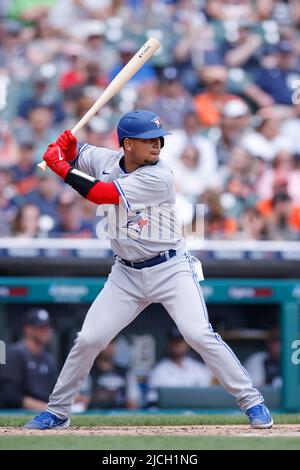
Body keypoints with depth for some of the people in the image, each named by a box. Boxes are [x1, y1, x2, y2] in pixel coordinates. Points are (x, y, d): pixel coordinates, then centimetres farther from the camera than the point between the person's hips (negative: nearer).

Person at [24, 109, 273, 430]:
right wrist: (65, 145, -11)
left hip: (170, 269, -5)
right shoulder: (106, 160, -2)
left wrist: (61, 168, -19)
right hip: (126, 274, 5)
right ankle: (57, 412, 17)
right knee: (88, 340, 1)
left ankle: (252, 402, -10)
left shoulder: (159, 178, -21)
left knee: (199, 335, -19)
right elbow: (72, 154, 14)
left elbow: (102, 194, -26)